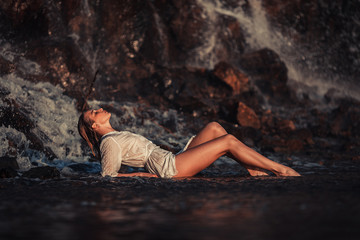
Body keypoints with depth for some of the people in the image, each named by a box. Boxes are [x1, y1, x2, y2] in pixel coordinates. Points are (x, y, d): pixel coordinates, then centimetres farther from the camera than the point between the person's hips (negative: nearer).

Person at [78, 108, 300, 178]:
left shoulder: (118, 136, 22)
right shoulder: (109, 143, -7)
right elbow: (108, 176, -14)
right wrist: (143, 175, -16)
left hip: (173, 160, 10)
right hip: (168, 168, -10)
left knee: (214, 127, 1)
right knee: (228, 140, -12)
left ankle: (255, 171, -3)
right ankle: (280, 169, -6)